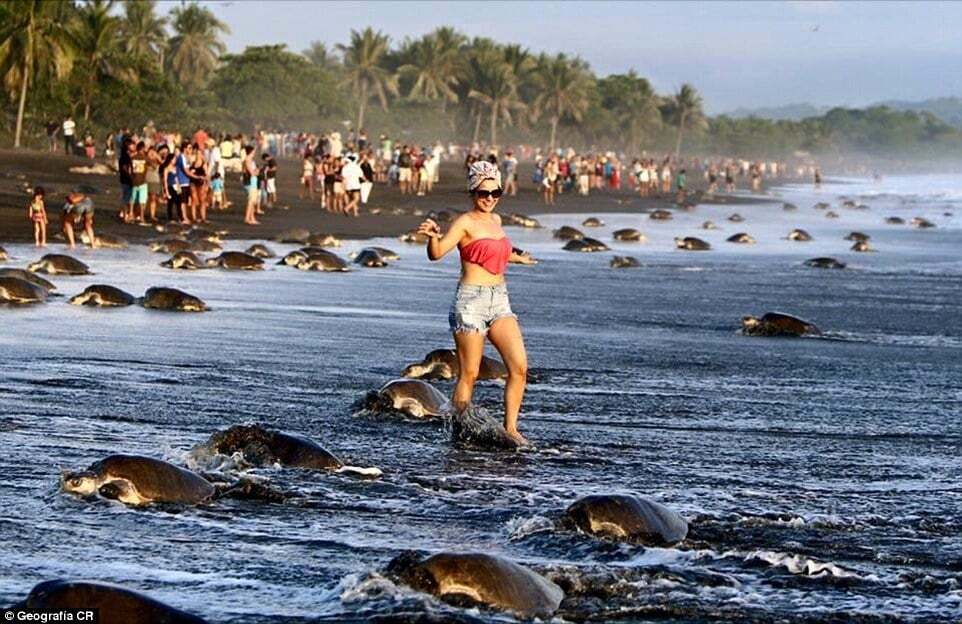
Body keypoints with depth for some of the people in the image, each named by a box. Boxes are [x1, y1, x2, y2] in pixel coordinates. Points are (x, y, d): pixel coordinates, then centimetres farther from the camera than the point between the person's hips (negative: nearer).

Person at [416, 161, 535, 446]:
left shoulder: (495, 220, 15)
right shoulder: (466, 222, -7)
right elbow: (436, 253, -20)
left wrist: (518, 258, 55)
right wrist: (433, 236, -41)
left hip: (499, 301, 7)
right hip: (471, 301, -7)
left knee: (519, 366, -6)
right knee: (469, 374, -3)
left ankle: (510, 428, 1)